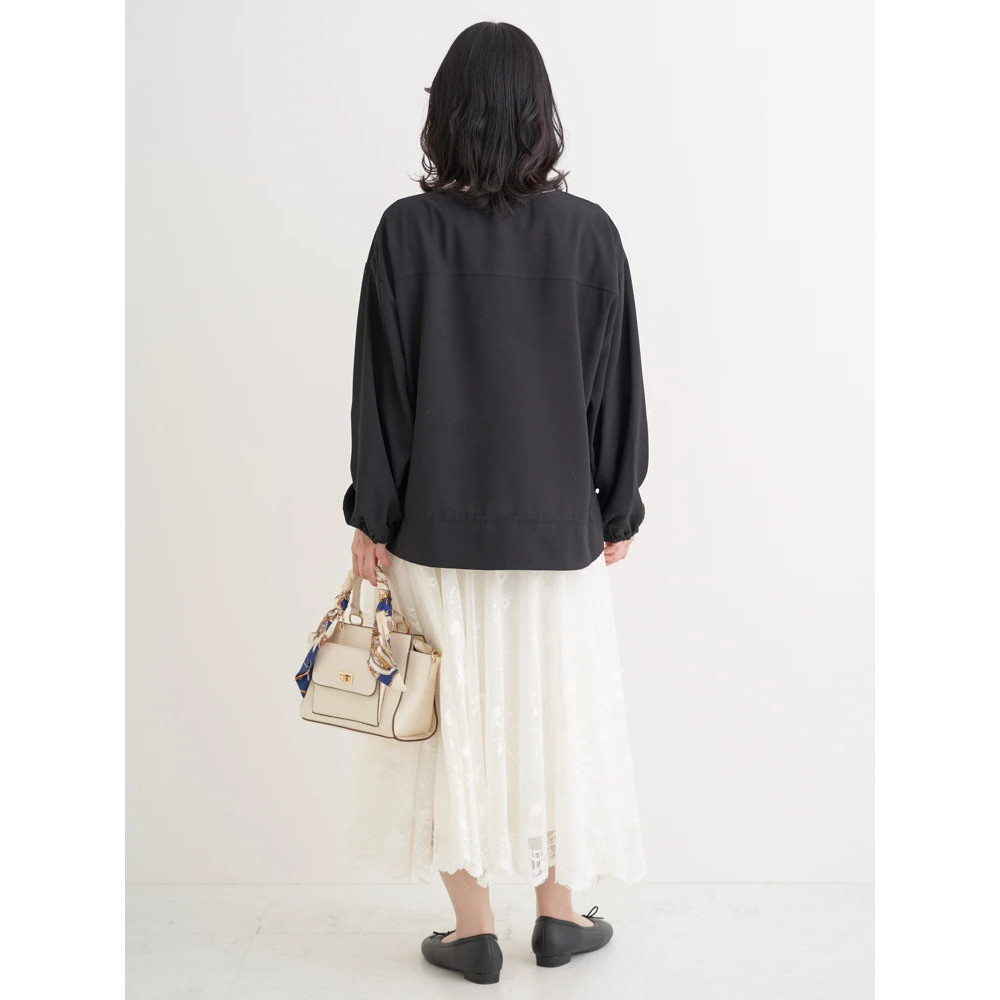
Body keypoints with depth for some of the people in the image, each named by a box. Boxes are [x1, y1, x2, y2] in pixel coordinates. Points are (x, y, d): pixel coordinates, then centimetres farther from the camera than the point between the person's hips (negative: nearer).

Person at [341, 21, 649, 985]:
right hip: (555, 519, 1)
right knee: (555, 703, 15)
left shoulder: (408, 228, -7)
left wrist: (371, 516, 2)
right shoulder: (588, 230, -5)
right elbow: (615, 381, -2)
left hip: (436, 518, 0)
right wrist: (618, 507, 9)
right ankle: (559, 912, 29)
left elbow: (381, 380, -6)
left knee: (453, 708, 11)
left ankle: (473, 928, 22)